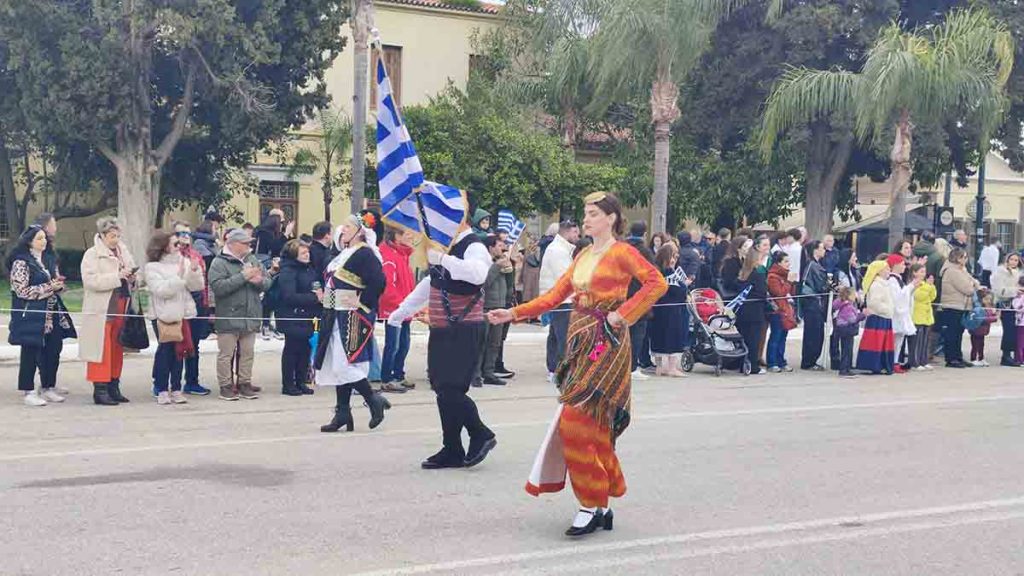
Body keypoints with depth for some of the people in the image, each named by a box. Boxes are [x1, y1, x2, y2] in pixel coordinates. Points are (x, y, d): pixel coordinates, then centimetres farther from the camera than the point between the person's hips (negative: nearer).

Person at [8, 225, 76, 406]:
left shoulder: (49, 261, 15)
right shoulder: (21, 262, -8)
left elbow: (57, 284, 24)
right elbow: (22, 291, -15)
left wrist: (59, 284, -1)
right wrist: (49, 287, -16)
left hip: (52, 314, 7)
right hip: (31, 315, -7)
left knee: (53, 351, 7)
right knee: (31, 353, -2)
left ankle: (48, 387, 20)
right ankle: (29, 392, 4)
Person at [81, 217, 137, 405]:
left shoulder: (123, 252, 14)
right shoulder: (92, 255, -5)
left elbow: (131, 274, 25)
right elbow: (91, 280, -18)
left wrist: (131, 278, 1)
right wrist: (118, 277, -20)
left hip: (120, 309, 6)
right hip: (101, 311, -6)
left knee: (117, 349, 10)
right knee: (102, 349, -5)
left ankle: (113, 387, 18)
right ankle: (100, 390, -2)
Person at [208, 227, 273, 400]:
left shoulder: (253, 260, 10)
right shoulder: (219, 263, -8)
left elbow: (268, 283, 11)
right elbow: (218, 287, -22)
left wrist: (259, 280, -14)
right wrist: (243, 277, -21)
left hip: (250, 317, 6)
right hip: (228, 317, -6)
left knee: (247, 352, 12)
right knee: (226, 354, 2)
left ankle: (244, 383, 22)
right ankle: (225, 385, 10)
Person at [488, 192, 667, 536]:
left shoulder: (621, 253, -5)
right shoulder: (583, 256, 17)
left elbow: (657, 284, -17)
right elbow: (556, 295, 13)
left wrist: (623, 314, -16)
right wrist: (514, 314, 6)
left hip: (605, 346, -7)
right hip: (581, 343, 7)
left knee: (578, 422, -13)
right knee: (592, 427, 7)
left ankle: (592, 505, -5)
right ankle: (601, 507, 14)